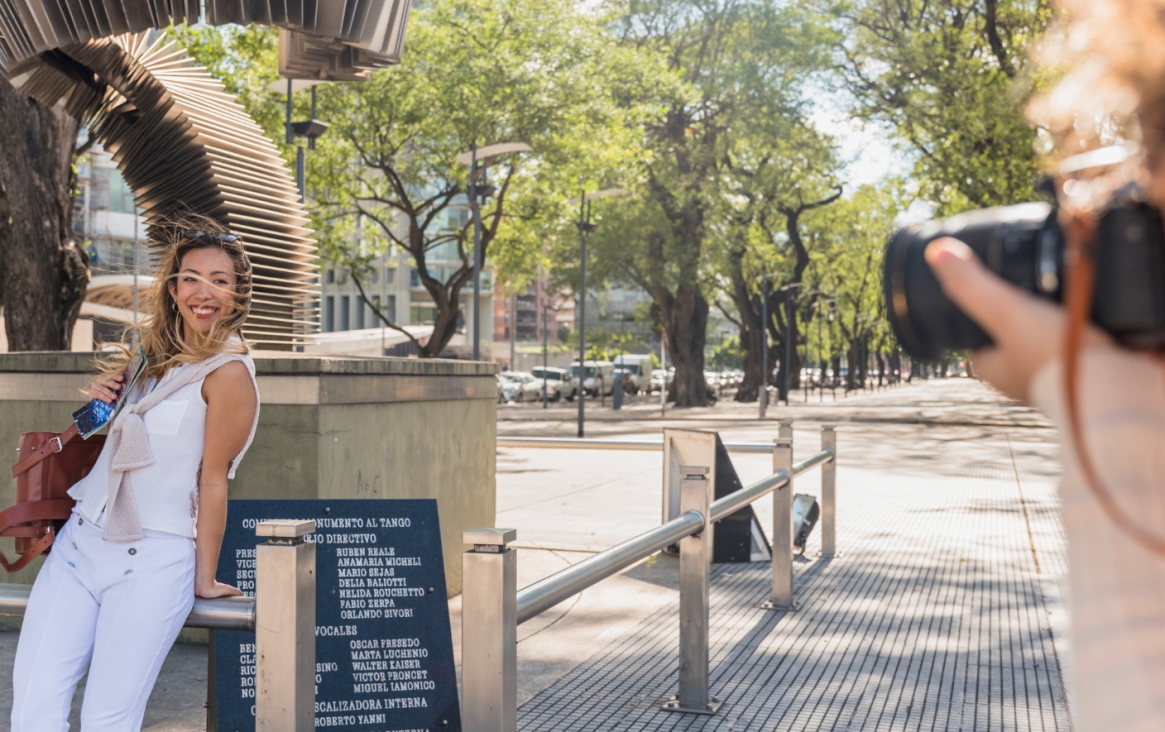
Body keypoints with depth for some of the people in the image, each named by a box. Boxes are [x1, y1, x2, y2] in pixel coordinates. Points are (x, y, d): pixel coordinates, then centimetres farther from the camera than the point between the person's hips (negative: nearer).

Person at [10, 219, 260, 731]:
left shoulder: (228, 372, -9)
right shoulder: (153, 356, 15)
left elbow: (213, 480, -8)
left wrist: (204, 579, -4)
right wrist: (104, 400, 5)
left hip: (152, 559, -6)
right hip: (80, 541, 6)